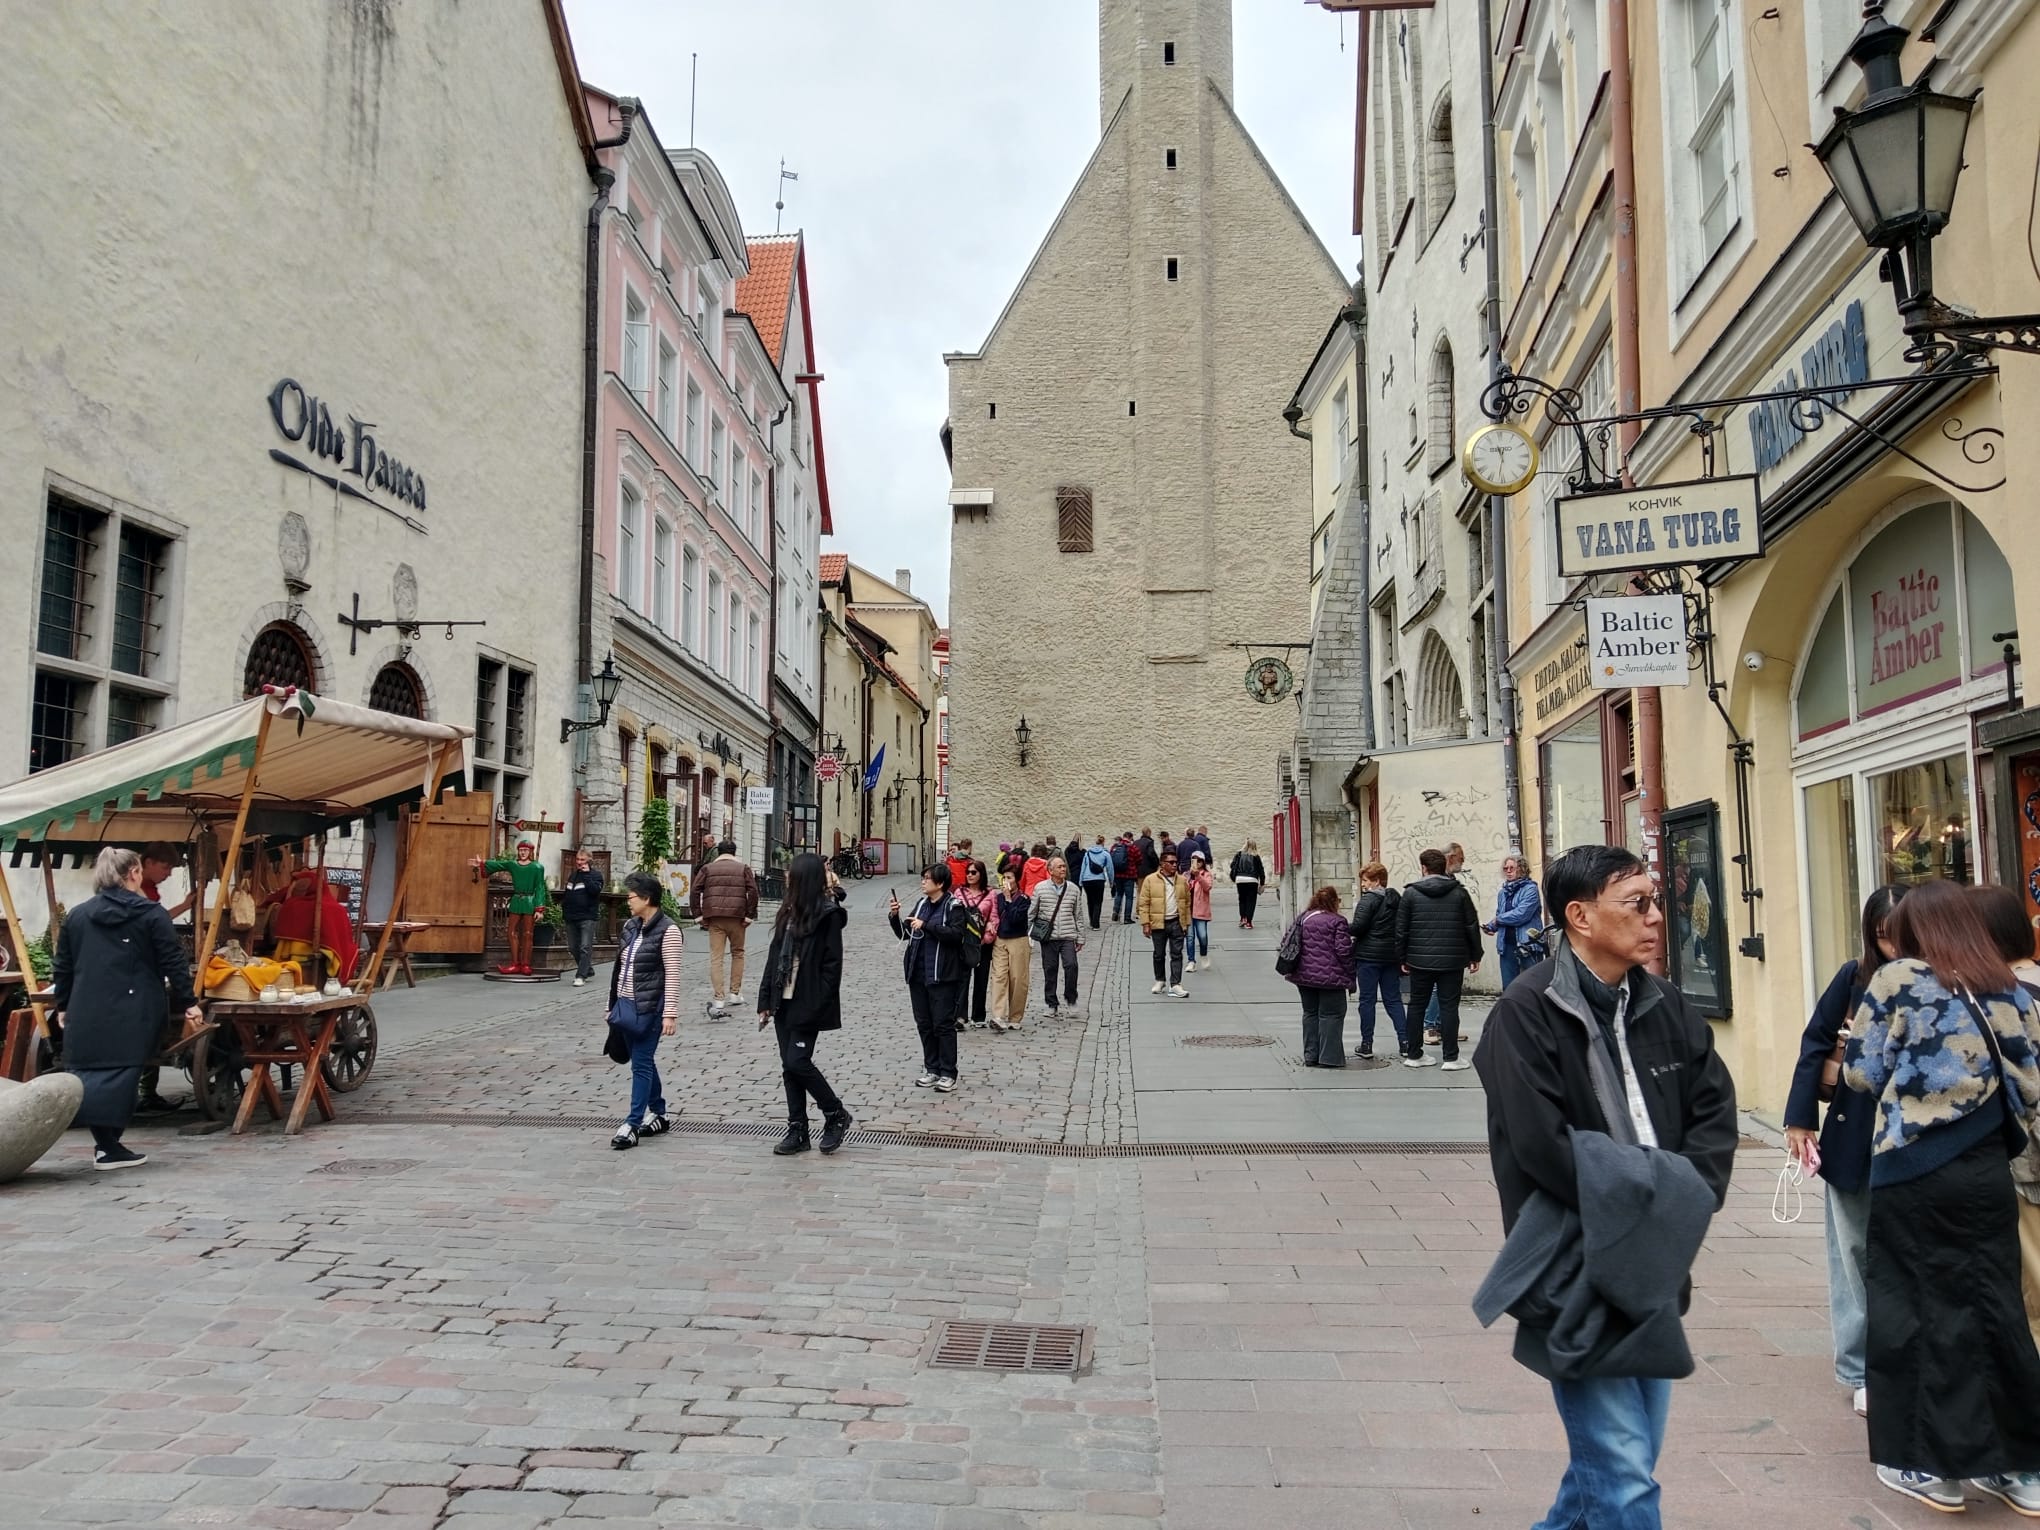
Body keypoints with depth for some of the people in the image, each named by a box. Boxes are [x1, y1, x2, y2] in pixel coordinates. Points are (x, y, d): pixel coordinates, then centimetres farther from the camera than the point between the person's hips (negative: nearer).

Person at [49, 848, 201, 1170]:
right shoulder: (152, 914, -2)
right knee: (120, 1076, -2)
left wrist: (63, 1005, 26)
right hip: (132, 1012, -4)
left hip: (87, 1012, 4)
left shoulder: (77, 915, 12)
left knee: (90, 1072, 8)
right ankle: (108, 1147, -2)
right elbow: (174, 963, -4)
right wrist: (188, 1002, 1)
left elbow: (62, 968, 16)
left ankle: (106, 1145, 6)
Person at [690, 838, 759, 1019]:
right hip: (737, 917, 0)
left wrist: (698, 915, 3)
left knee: (716, 958, -2)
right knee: (737, 953, 19)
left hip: (714, 918, 0)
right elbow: (753, 891, -4)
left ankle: (718, 1000, -12)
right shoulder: (743, 869, 8)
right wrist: (749, 915, -1)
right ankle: (734, 993, 22)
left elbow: (695, 891, 1)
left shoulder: (708, 869, 11)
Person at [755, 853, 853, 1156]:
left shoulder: (827, 914, -11)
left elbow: (832, 965, -14)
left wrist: (817, 1007, -18)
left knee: (797, 1062, -9)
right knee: (789, 1066, 9)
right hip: (784, 1002, 7)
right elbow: (774, 957, 11)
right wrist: (765, 1001, 9)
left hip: (807, 1004, -7)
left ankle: (836, 1115, 11)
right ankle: (797, 1130, 17)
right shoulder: (789, 911, 10)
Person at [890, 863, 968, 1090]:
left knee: (943, 1024, -2)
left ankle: (948, 1073, 5)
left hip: (942, 975, -7)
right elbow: (905, 934, 15)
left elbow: (956, 935, -21)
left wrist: (926, 925, -21)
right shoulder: (922, 904, 12)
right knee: (924, 1023, 11)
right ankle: (932, 1069, 20)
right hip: (918, 973, 7)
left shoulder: (953, 905, -7)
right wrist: (894, 916, -2)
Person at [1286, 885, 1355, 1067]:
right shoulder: (1337, 922, -8)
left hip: (1304, 975, 5)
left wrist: (1293, 969, 22)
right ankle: (1328, 1057, 2)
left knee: (1310, 1014, 15)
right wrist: (1350, 977, -4)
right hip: (1330, 977, -5)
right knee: (1330, 1015, 3)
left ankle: (1311, 1056, 16)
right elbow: (1343, 951, -12)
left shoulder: (1302, 918, 8)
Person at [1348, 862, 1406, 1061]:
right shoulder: (1397, 899, 11)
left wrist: (1344, 928, 0)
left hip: (1368, 956, -6)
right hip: (1391, 955, 6)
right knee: (1393, 1000, 11)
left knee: (1367, 1000, 1)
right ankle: (1405, 1042, 5)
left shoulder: (1368, 900, -12)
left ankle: (1366, 1046, 4)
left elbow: (1358, 927, -19)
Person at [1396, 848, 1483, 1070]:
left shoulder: (1411, 893, -1)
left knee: (1417, 1006, 10)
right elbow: (1472, 926, 2)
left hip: (1420, 960, 0)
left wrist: (1402, 958, 8)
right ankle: (1451, 1057, 3)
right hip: (1452, 960, 0)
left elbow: (1401, 929, 0)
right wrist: (1475, 956, 11)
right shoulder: (1459, 893, 0)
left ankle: (1413, 1054, 15)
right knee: (1449, 1006, 3)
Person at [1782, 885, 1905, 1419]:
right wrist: (1800, 1119, -3)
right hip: (1852, 1139, 0)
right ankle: (1859, 1369, 21)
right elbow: (1815, 1042, 0)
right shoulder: (1856, 977, -4)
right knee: (1855, 1252, 9)